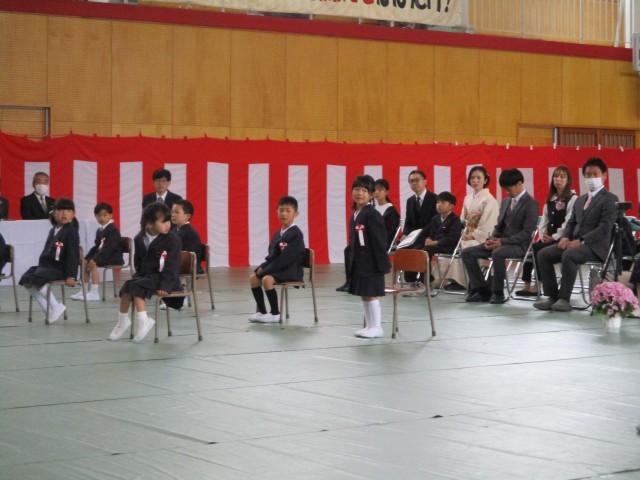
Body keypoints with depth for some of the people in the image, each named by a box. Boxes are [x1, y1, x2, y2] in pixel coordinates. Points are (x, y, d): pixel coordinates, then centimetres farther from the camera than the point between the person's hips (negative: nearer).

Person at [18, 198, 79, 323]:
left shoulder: (71, 232, -10)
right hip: (46, 265, 9)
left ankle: (56, 307, -11)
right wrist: (41, 265, 12)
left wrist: (71, 276, -19)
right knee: (26, 280, -5)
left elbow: (73, 255, -14)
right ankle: (47, 310, -2)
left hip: (59, 268, -9)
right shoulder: (53, 231, 15)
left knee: (36, 280, -26)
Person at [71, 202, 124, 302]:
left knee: (94, 264, -26)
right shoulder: (99, 230, 14)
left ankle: (94, 293, -27)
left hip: (113, 256, -9)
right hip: (102, 255, 9)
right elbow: (97, 246, 18)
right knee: (85, 263, 2)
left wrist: (96, 259, -29)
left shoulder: (113, 230, -15)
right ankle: (84, 290, 7)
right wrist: (87, 257, 3)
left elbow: (108, 248, -24)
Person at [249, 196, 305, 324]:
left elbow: (286, 258, -21)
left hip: (292, 269, -9)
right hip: (278, 268, 9)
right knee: (253, 277, -3)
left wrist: (265, 270, -19)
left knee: (267, 279, -28)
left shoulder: (296, 234, -15)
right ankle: (261, 311, 4)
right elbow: (271, 255, 15)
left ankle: (275, 314, -15)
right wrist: (262, 267, -5)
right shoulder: (277, 233, 12)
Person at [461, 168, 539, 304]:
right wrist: (492, 239, -3)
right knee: (467, 252, -7)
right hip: (500, 243, 8)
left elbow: (527, 232, -16)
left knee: (497, 253, -40)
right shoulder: (505, 202, 17)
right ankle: (483, 289, -5)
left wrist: (503, 241, -21)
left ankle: (498, 293, -24)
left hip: (518, 245, -8)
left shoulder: (531, 204, -8)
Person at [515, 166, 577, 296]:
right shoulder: (550, 199, 18)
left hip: (562, 239, -7)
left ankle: (538, 286, -19)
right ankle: (527, 286, -19)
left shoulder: (572, 199, -5)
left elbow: (568, 222, -14)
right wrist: (542, 235, -2)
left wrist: (554, 237, -17)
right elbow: (544, 220, 15)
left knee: (538, 249, -27)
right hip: (548, 238, 7)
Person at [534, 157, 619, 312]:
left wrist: (581, 241, -22)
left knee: (568, 255, -36)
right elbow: (571, 223, 20)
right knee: (543, 254, -12)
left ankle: (564, 299, -28)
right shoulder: (580, 200, 23)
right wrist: (565, 238, -3)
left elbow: (604, 228, -14)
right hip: (574, 242, 8)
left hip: (595, 246, -8)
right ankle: (552, 296, -10)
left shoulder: (610, 199, -3)